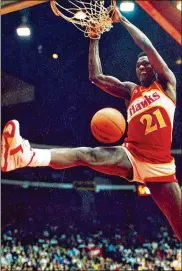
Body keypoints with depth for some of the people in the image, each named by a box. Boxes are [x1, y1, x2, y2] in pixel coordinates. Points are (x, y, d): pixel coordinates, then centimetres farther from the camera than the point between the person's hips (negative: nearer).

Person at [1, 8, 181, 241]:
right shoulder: (131, 91, 20)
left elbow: (148, 47, 0)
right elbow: (96, 77, 13)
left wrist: (122, 20, 4)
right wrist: (94, 39, 12)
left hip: (159, 164, -1)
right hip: (132, 156, 2)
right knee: (87, 155, -26)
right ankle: (27, 155, -49)